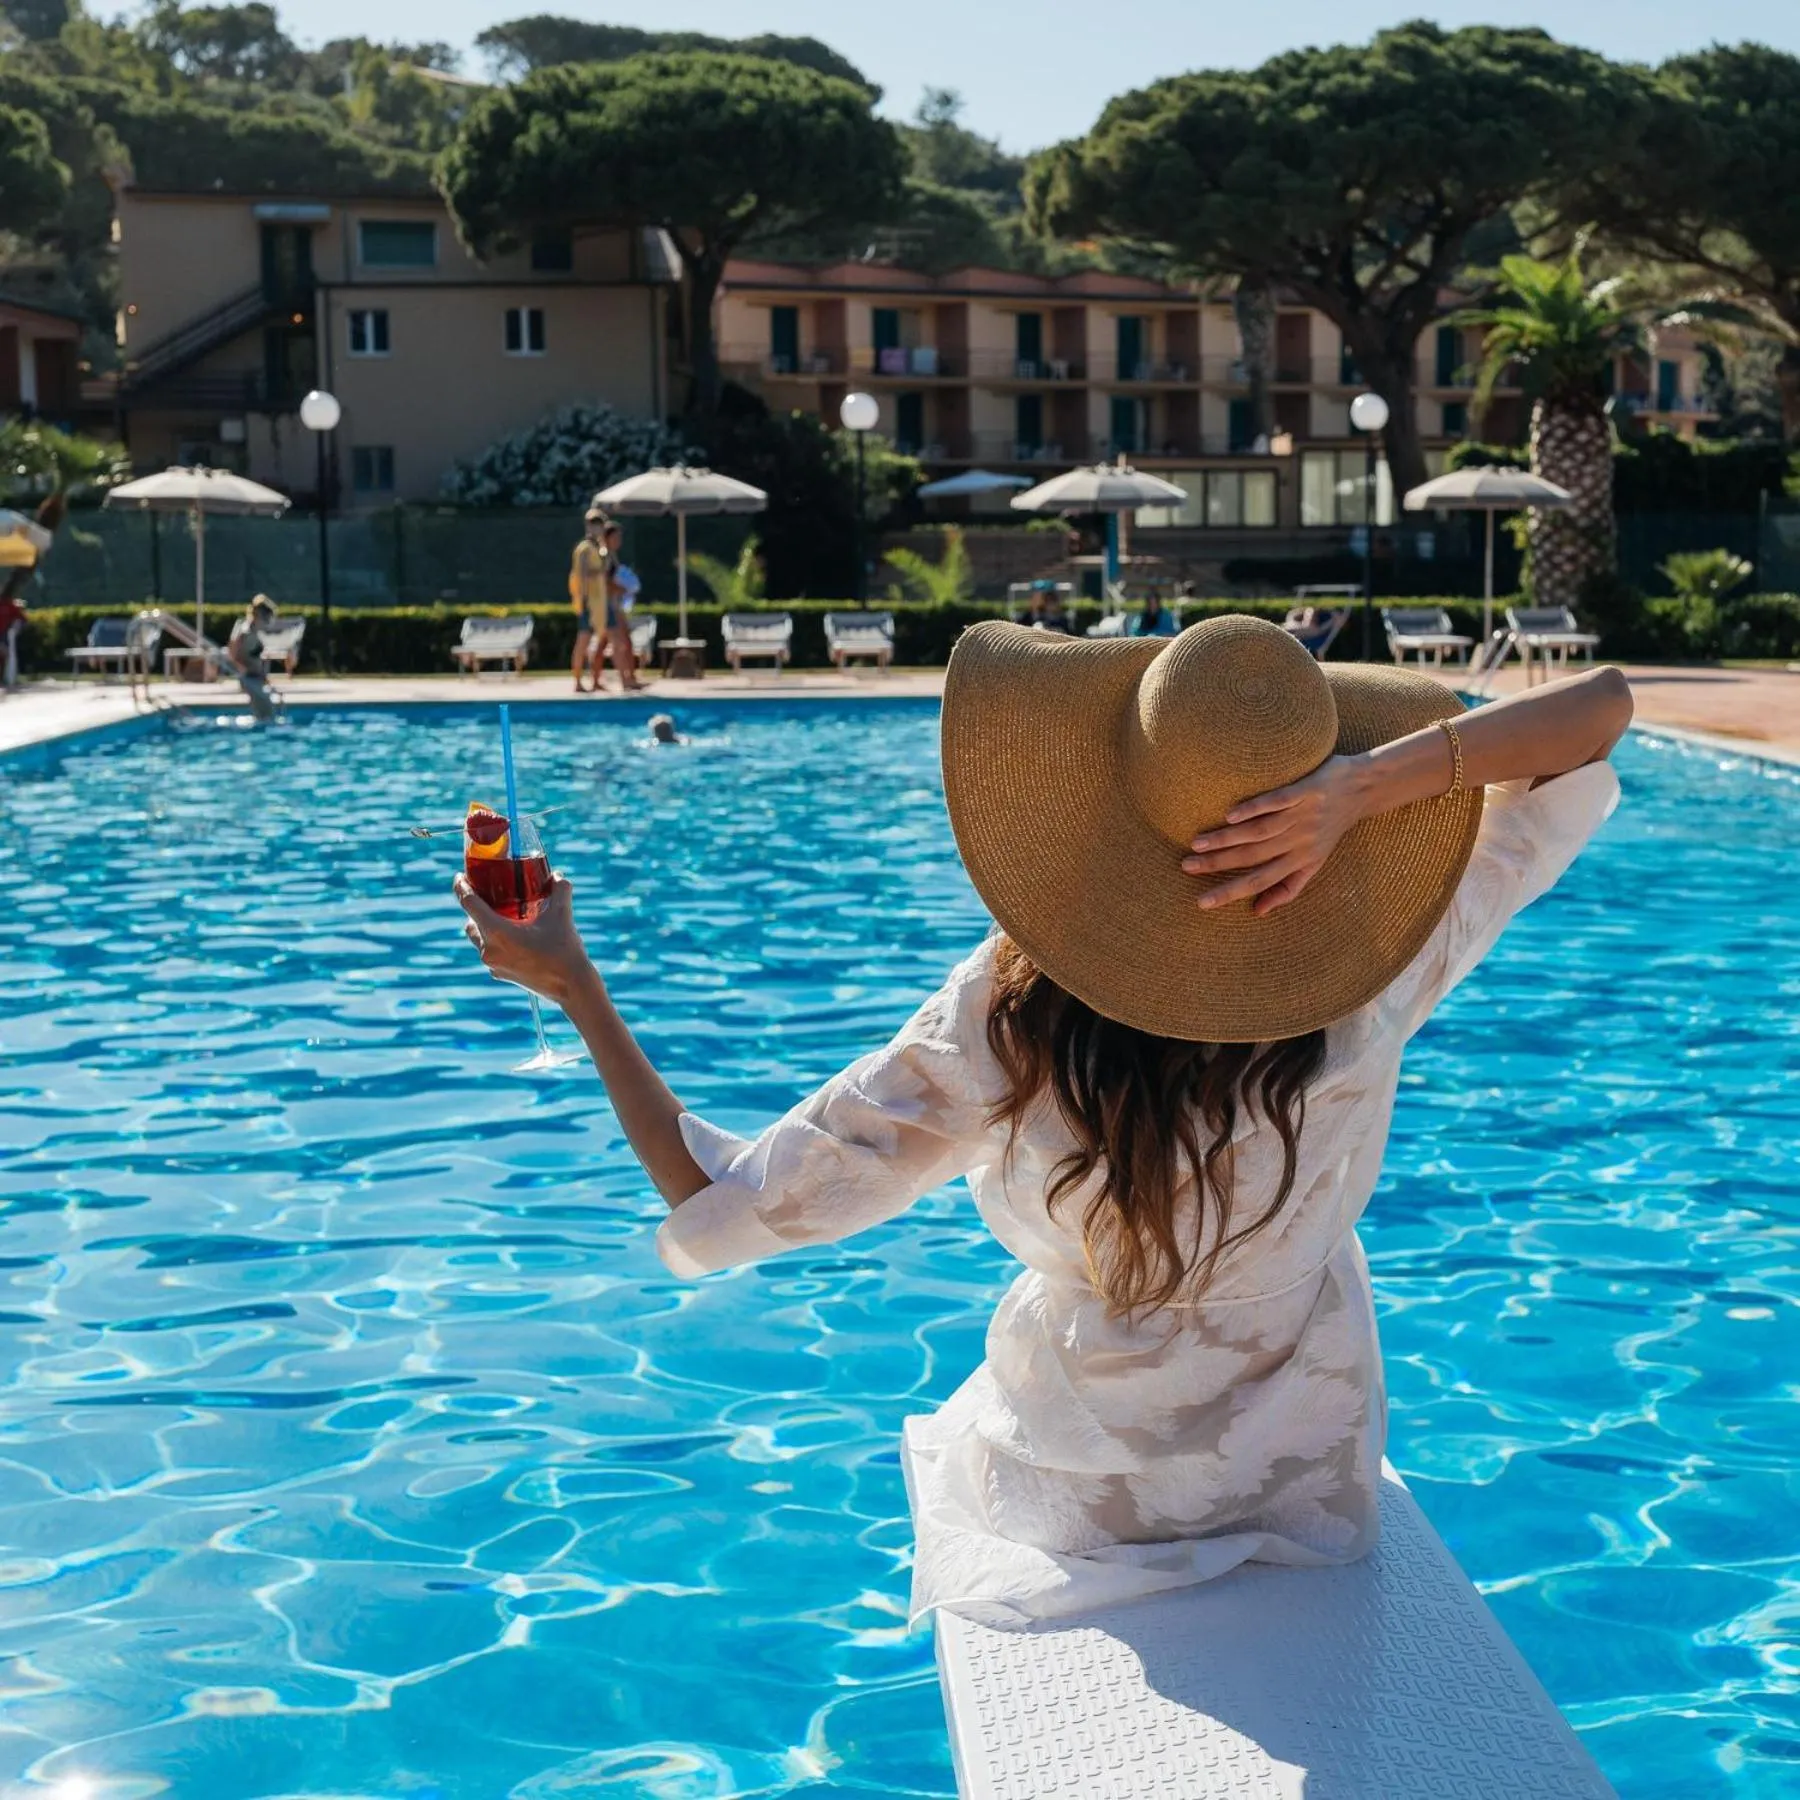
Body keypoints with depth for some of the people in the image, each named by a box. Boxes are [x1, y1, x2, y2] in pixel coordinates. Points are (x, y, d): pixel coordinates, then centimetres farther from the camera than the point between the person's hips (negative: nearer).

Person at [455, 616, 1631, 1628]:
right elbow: (1605, 711, -19)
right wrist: (1372, 782, -35)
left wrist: (567, 980, -14)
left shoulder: (1004, 1024, -31)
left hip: (1073, 1510, -1)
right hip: (1310, 1495, 1)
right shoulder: (1371, 986, -27)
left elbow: (719, 1207, -21)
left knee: (950, 1442, 37)